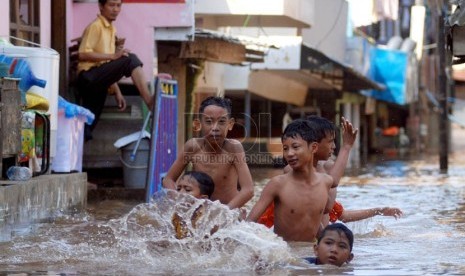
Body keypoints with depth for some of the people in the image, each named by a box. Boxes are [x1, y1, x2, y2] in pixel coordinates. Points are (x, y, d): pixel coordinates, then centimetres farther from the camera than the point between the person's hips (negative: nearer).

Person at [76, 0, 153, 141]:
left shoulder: (111, 29, 22)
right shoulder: (95, 26, -4)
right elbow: (83, 54, -16)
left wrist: (117, 92, 15)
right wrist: (113, 56, -20)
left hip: (99, 80, 9)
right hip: (89, 76, -9)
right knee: (131, 60, -23)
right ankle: (149, 101, -26)